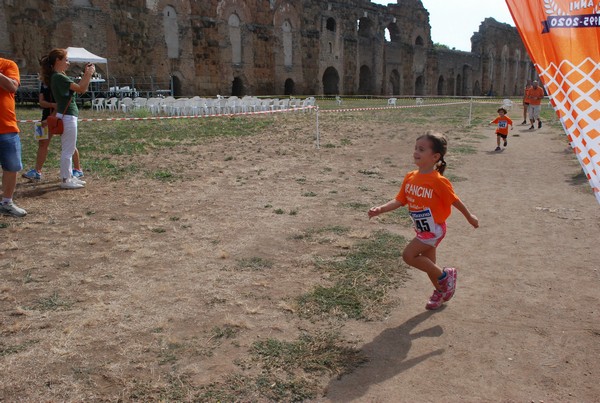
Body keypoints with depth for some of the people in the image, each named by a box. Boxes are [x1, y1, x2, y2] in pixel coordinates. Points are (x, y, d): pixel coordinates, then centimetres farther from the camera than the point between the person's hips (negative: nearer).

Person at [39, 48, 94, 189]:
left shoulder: (59, 76, 13)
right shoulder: (59, 77, -16)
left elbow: (79, 88, 15)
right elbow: (81, 89, -22)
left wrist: (86, 74, 8)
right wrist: (89, 74, -12)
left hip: (67, 116, 10)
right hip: (67, 117, -10)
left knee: (68, 149, 16)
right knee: (68, 150, -3)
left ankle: (69, 176, 25)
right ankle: (65, 180, 4)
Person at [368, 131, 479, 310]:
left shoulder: (438, 181, -22)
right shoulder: (410, 177, -4)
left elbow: (455, 201, -10)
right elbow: (399, 200, -2)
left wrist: (470, 217, 3)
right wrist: (380, 209, -17)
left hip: (434, 229, -7)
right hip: (422, 229, 7)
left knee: (408, 255, -16)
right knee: (428, 263, 18)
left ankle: (445, 275, 3)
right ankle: (440, 291, 43)